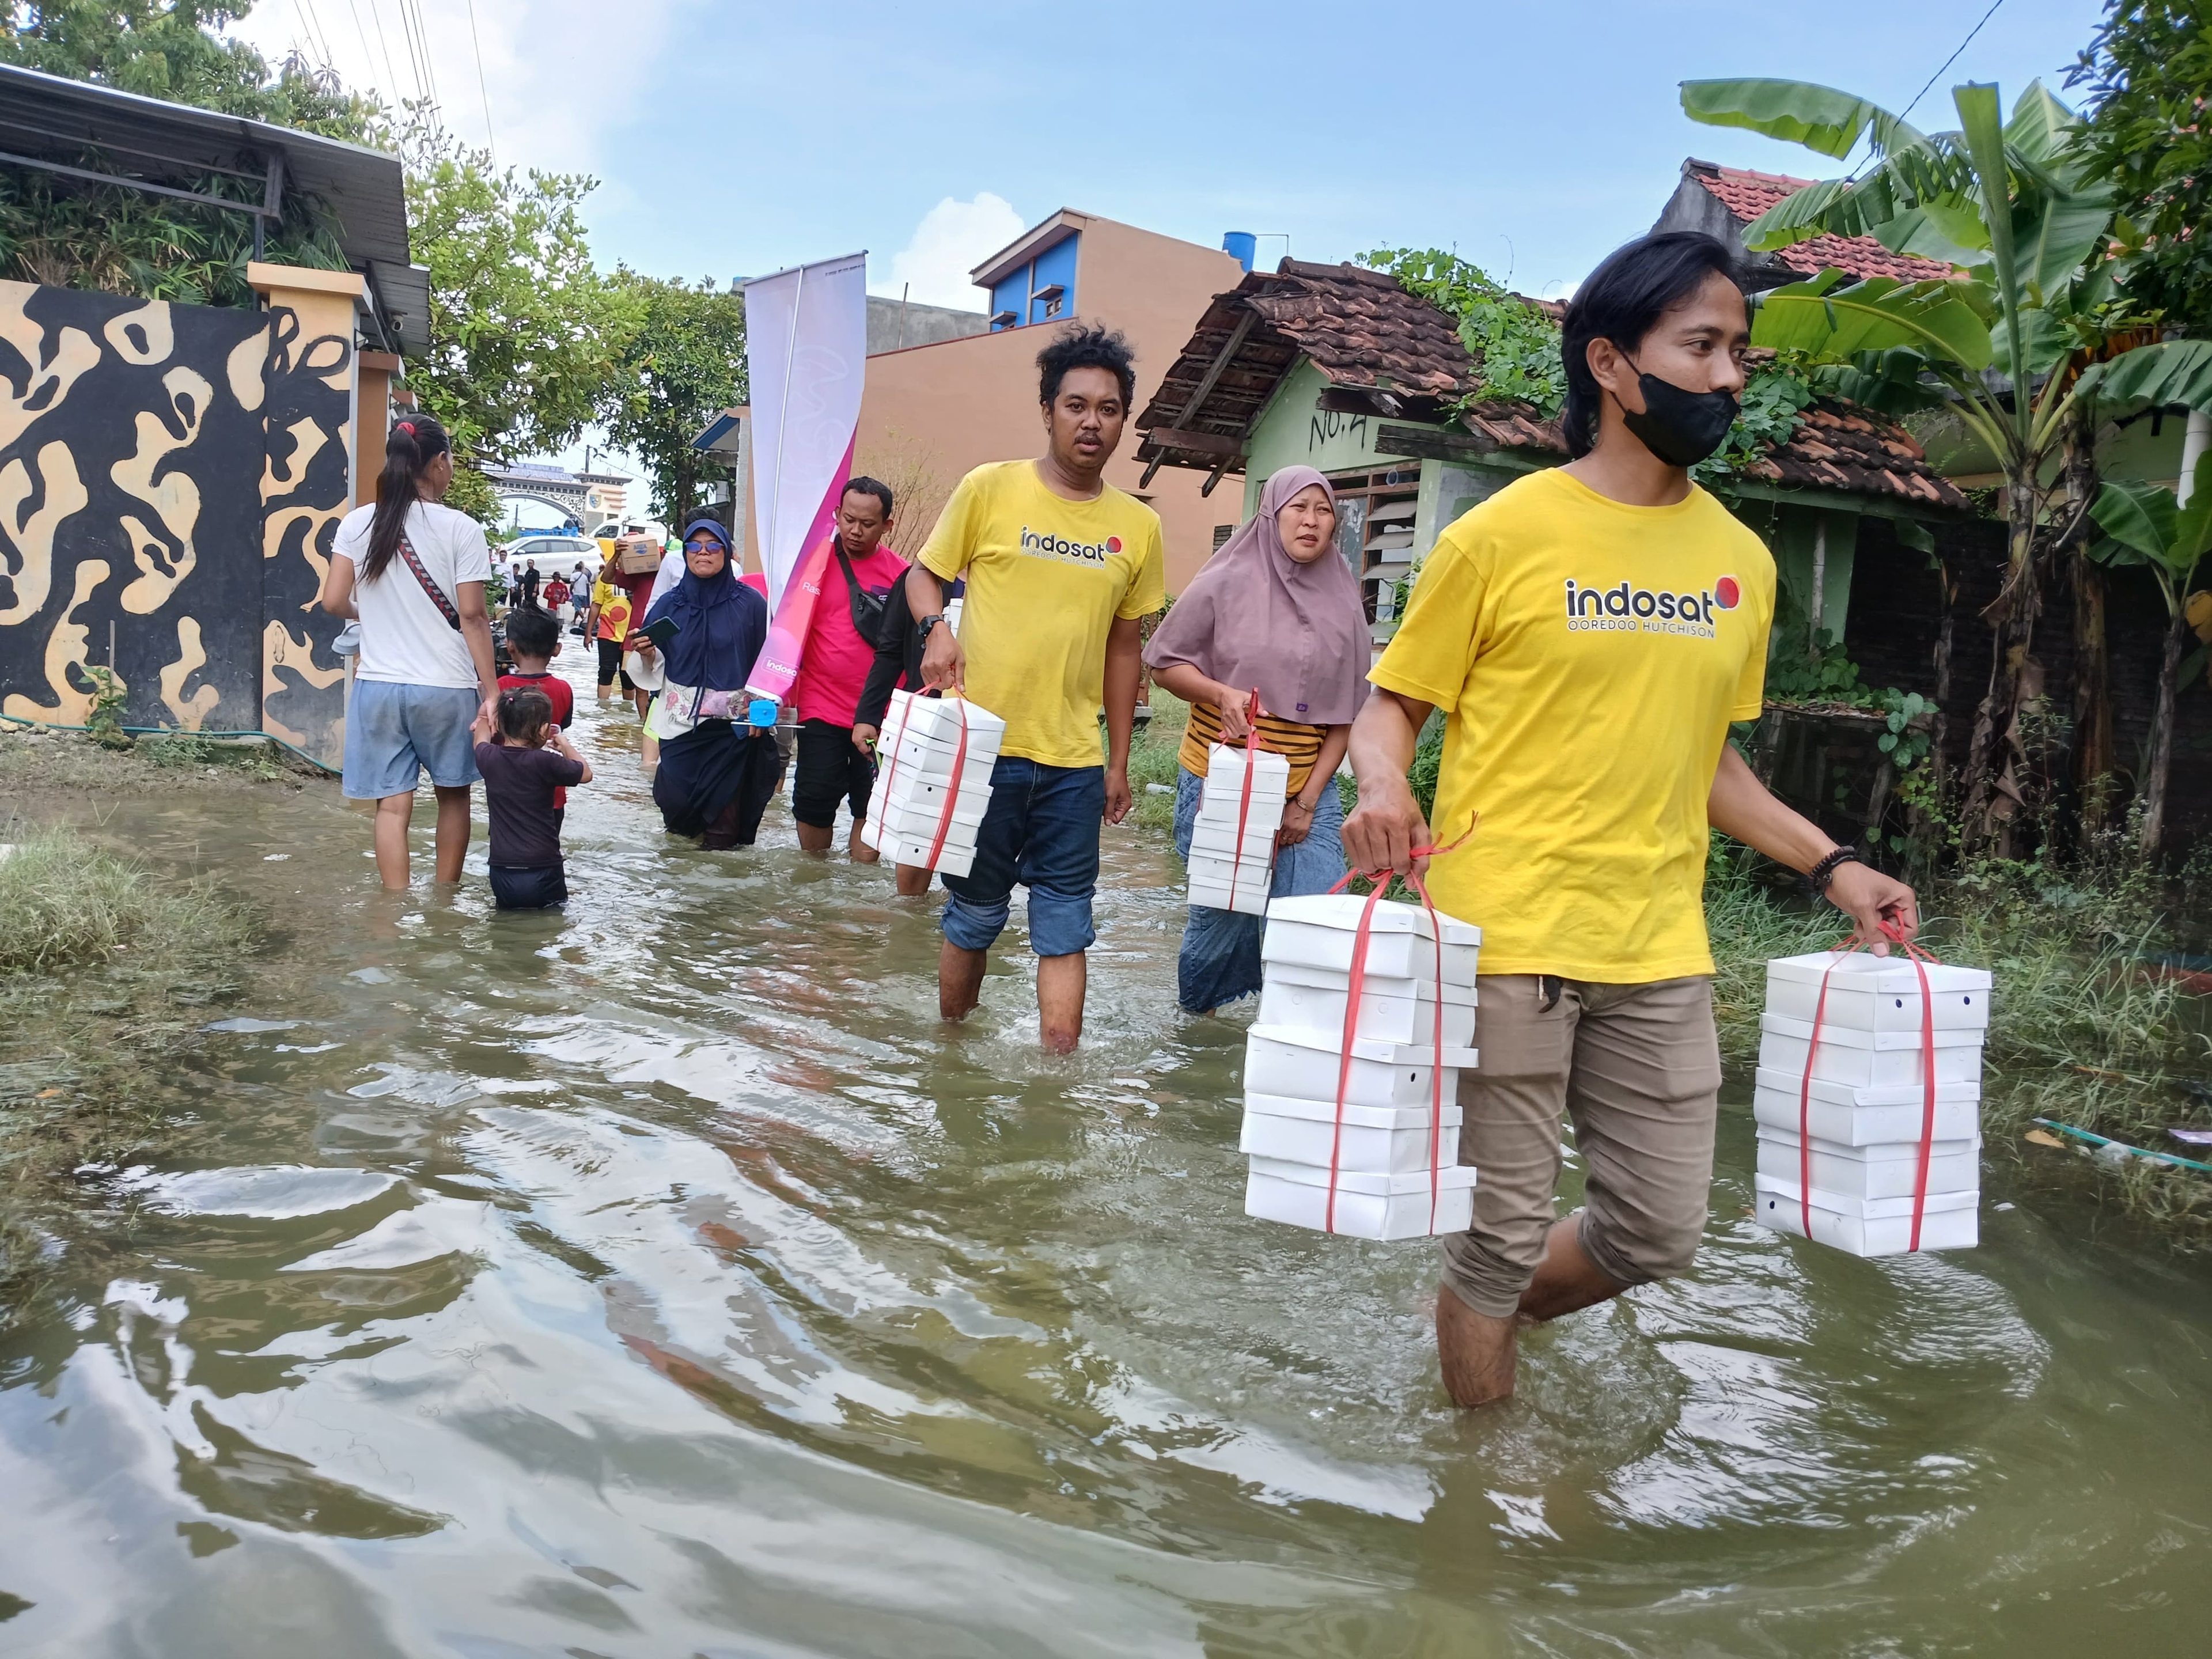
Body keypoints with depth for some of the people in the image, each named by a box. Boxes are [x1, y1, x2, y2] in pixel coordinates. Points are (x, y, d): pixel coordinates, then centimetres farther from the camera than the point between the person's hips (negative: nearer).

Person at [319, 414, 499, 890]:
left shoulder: (357, 524, 1)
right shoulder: (461, 529, -9)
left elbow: (334, 602, 0)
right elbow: (472, 616, -10)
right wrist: (491, 690, -5)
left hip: (378, 685, 2)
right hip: (446, 687, -2)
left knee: (393, 804, 5)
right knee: (453, 794, 17)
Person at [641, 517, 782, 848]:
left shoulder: (750, 603, -2)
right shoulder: (669, 604, 5)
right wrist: (646, 654, -13)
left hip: (733, 724, -2)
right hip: (680, 722, 2)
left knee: (722, 814, -2)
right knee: (675, 801, 1)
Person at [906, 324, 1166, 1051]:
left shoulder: (1138, 527, 6)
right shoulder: (990, 488, -1)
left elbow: (1124, 645, 12)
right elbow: (924, 574, 7)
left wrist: (1119, 762, 13)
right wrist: (936, 629, -16)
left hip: (1074, 760, 2)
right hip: (980, 745, -1)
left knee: (1064, 927, 3)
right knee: (973, 916, 10)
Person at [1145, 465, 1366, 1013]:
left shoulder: (1342, 602, 5)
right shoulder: (1226, 584, -3)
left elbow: (1345, 715, 7)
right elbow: (1165, 662, 2)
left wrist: (1308, 802, 0)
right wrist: (1221, 693, -17)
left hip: (1307, 792, 3)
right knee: (1225, 920, 3)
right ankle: (1192, 1019, 30)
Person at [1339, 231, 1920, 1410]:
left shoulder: (1742, 561, 11)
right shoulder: (1503, 535, -5)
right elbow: (1391, 700, 0)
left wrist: (1829, 866, 11)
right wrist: (1383, 785, -20)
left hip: (1660, 954, 6)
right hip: (1507, 940, -5)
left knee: (1657, 1234, 13)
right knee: (1504, 1233, 5)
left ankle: (1481, 1318, 41)